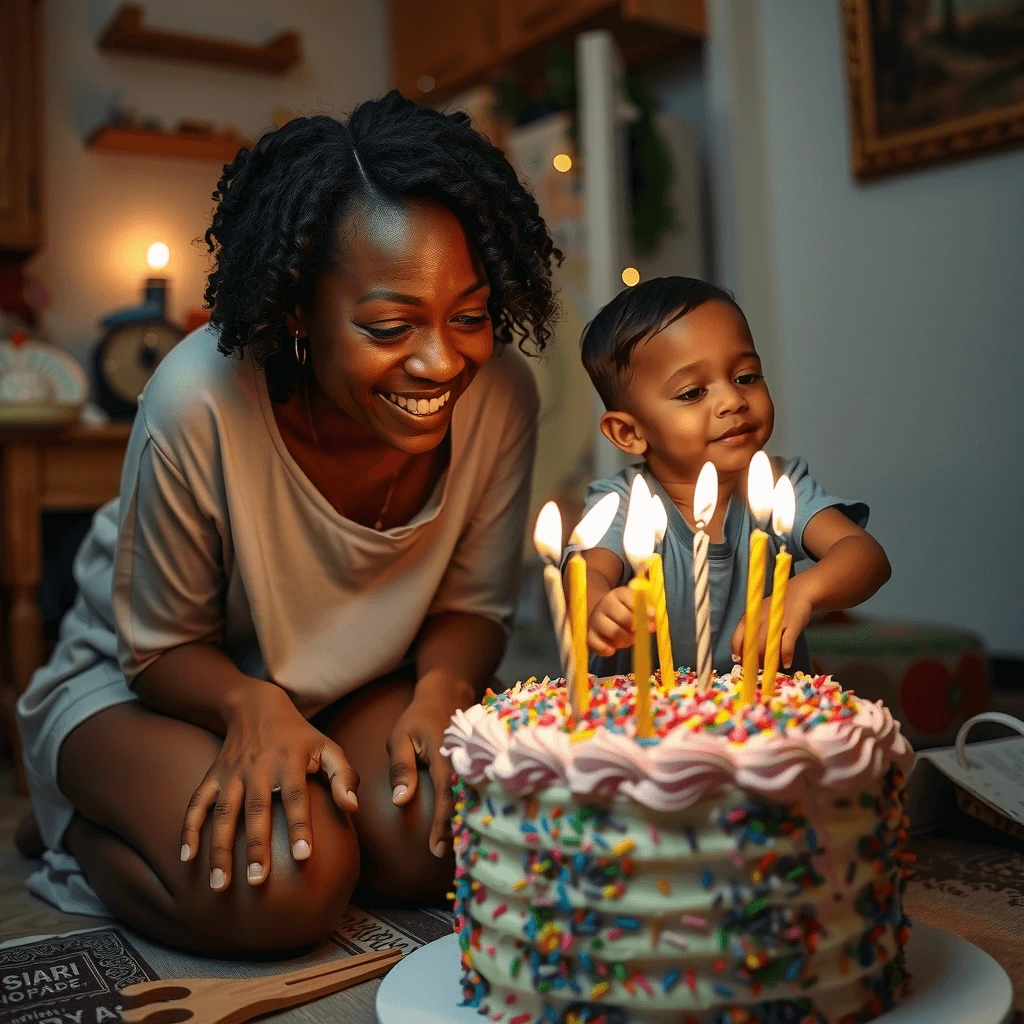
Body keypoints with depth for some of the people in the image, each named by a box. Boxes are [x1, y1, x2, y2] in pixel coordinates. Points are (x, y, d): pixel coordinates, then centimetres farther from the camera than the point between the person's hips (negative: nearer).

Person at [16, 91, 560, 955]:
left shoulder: (499, 395, -21)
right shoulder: (201, 404, -31)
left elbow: (474, 605, -6)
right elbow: (162, 647, -15)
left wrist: (441, 688, -27)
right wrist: (253, 705, -36)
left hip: (355, 688, 4)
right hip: (137, 685, -3)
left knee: (442, 841, -23)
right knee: (286, 889, -28)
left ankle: (292, 802, 9)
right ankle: (85, 825, 5)